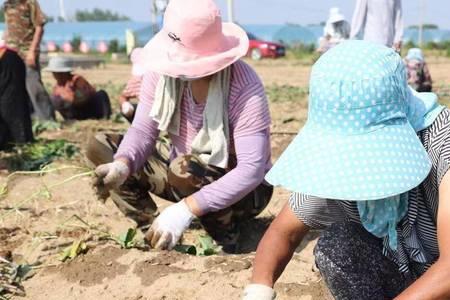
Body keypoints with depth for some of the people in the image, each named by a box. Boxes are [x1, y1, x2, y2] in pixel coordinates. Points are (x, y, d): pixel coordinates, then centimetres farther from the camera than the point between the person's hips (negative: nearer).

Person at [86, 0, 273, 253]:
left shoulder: (244, 87, -31)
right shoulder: (162, 72, -15)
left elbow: (252, 169, -35)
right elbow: (142, 130, -12)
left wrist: (187, 209, -43)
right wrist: (122, 166, -35)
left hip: (242, 189, -5)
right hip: (188, 176, 6)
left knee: (184, 170, -38)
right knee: (100, 147, -6)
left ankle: (226, 238, -10)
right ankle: (152, 230, -4)